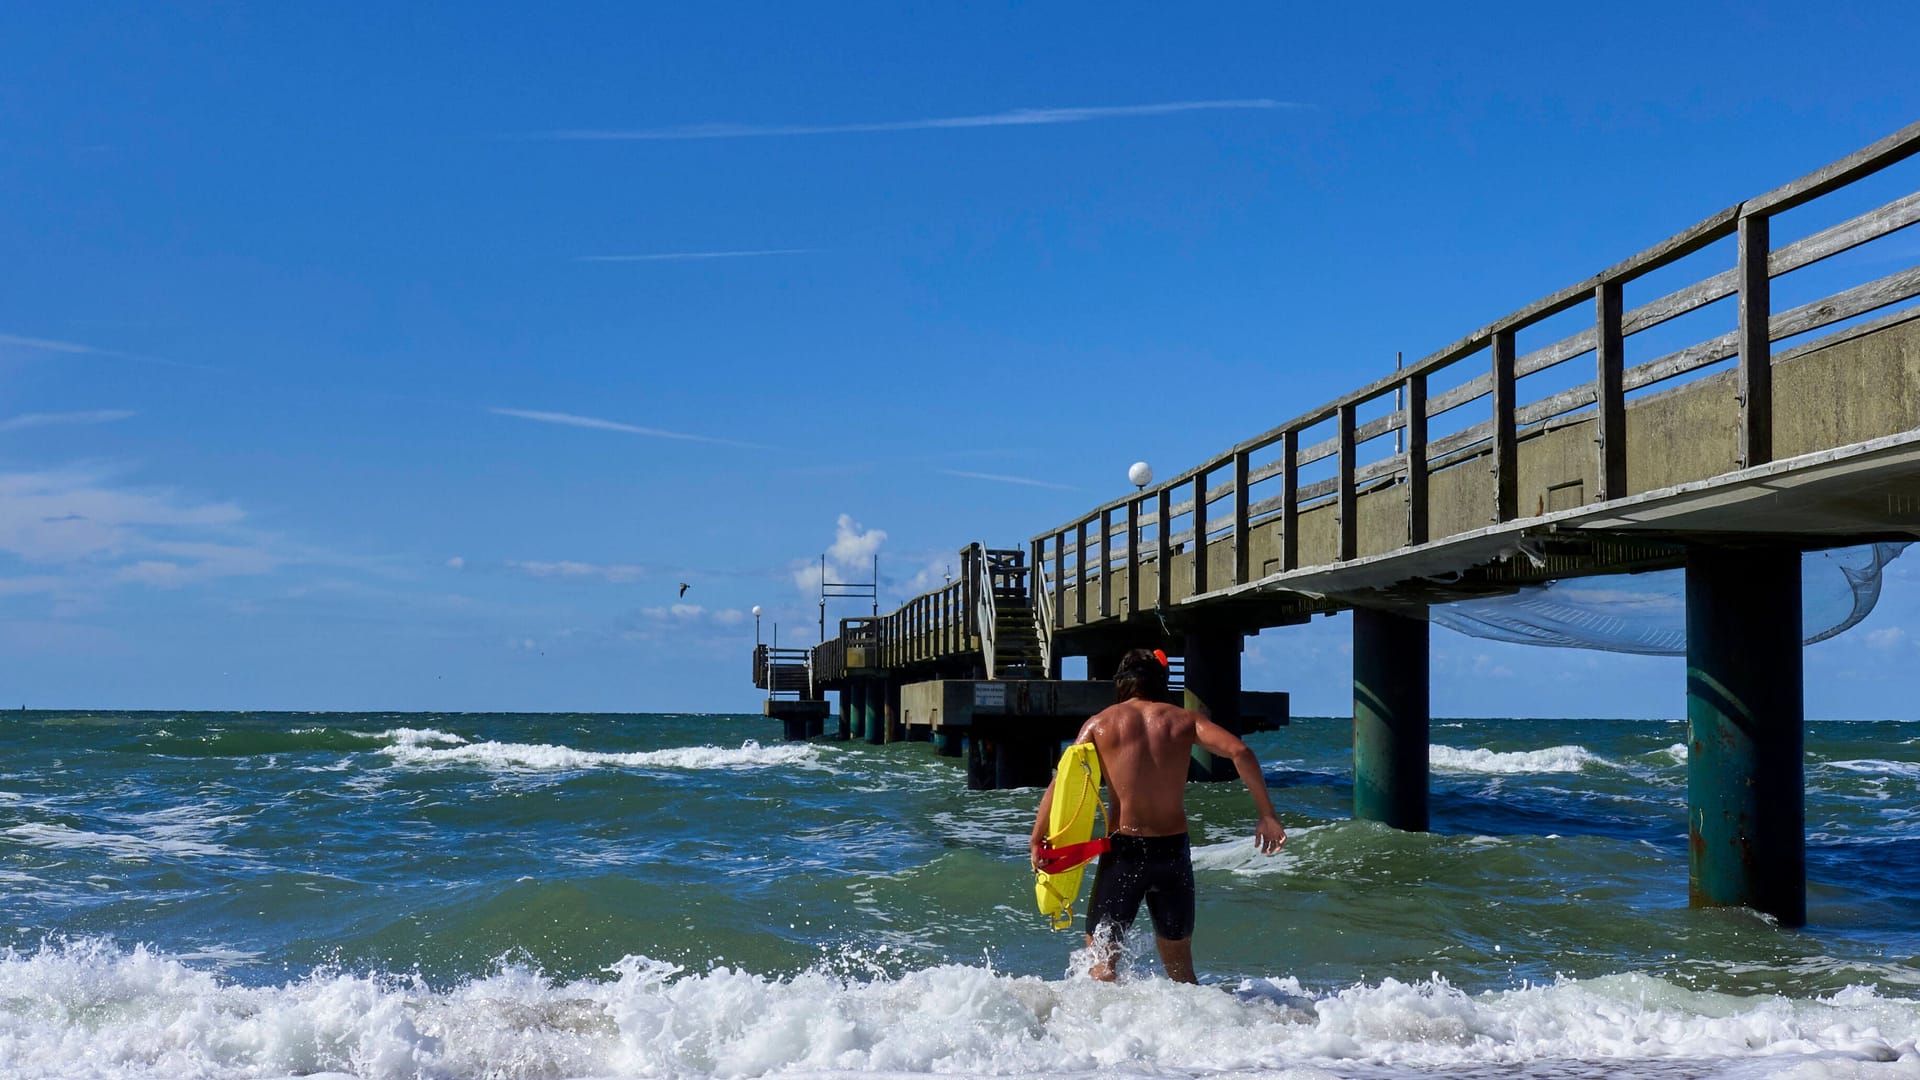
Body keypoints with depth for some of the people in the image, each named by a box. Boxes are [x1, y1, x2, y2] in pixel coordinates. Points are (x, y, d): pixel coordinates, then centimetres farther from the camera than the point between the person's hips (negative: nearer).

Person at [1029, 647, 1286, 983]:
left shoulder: (1101, 723, 5)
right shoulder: (1182, 719, 7)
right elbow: (1239, 751, -6)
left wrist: (1036, 842, 3)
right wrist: (1267, 816, -6)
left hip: (1124, 851, -2)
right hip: (1174, 850, 2)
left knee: (1101, 960, 7)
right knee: (1179, 966, 18)